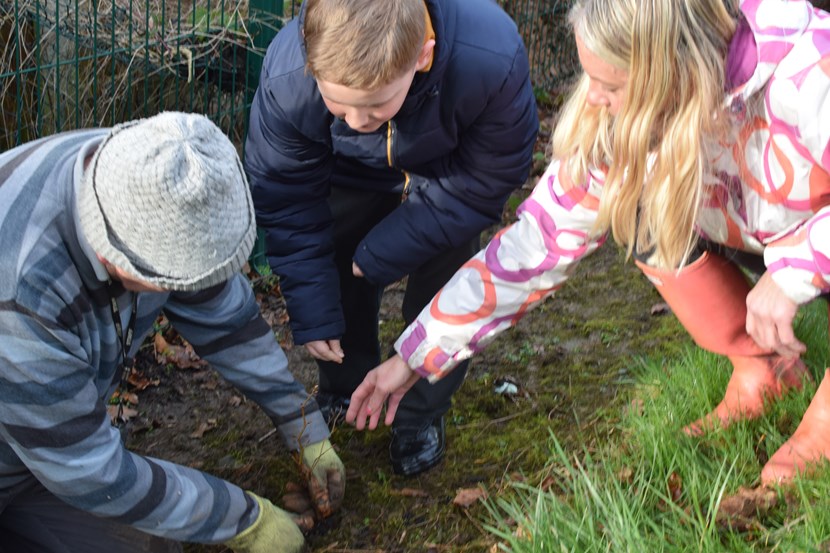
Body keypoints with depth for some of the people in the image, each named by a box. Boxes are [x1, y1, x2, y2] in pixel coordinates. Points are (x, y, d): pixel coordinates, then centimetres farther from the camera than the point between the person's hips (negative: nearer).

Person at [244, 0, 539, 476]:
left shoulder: (493, 61, -44)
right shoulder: (287, 76, -39)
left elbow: (489, 178, -26)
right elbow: (286, 198, -22)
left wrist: (386, 251, -25)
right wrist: (313, 312, -20)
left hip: (447, 175, -1)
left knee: (440, 294, -5)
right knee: (341, 281, 3)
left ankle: (424, 414, 21)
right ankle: (344, 394, 32)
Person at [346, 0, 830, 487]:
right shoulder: (619, 123, -18)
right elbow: (536, 243, -12)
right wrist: (415, 356, -12)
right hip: (768, 242, 5)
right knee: (644, 215, -16)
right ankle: (762, 371, 1)